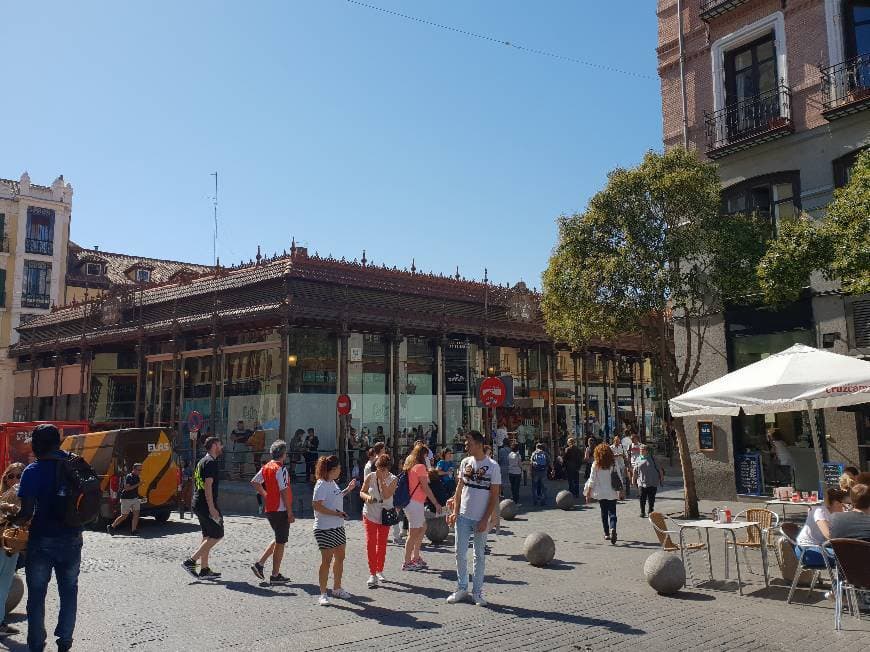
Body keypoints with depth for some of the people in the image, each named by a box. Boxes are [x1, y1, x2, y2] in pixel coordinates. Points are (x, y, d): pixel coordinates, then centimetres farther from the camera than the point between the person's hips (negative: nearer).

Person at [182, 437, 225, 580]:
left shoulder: (202, 461, 18)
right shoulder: (211, 462, -13)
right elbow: (208, 486, -21)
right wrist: (212, 508, -23)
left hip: (198, 504, 10)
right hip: (206, 504, -10)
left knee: (207, 537, 13)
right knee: (217, 535, -5)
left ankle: (204, 570, 14)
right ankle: (190, 561, -7)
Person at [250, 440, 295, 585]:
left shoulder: (266, 467, 7)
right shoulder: (281, 469, -17)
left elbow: (254, 482, 15)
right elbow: (284, 492, -20)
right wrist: (290, 513, -16)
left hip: (269, 509, 8)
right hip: (280, 510, -8)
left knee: (279, 540, 21)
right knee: (280, 543, 2)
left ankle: (259, 563, 15)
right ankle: (275, 575, 9)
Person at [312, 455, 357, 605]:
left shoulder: (332, 483, 11)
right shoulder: (321, 485, -17)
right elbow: (316, 505, -25)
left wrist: (347, 490, 19)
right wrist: (336, 513, -26)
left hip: (338, 527, 10)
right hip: (325, 529, -9)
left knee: (340, 558, 15)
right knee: (327, 560, -4)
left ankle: (337, 589, 30)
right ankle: (323, 594, 5)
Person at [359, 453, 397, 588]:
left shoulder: (392, 480, -10)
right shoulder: (370, 477, -8)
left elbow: (386, 495, -22)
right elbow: (361, 492, -1)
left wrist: (382, 480, -26)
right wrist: (367, 497, -22)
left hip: (385, 515, 1)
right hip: (370, 514, -1)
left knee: (382, 544, 12)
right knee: (370, 543, -7)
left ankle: (380, 571, 29)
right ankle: (372, 574, -4)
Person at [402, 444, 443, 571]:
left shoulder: (410, 466, 13)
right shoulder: (420, 467, -13)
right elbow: (425, 488, -14)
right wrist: (436, 503, -9)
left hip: (411, 502, 9)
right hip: (415, 503, -9)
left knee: (422, 528, 19)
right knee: (413, 533, -2)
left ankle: (415, 558, 23)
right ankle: (407, 563, 5)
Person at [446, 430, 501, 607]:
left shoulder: (492, 466, -9)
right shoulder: (465, 462, 4)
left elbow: (494, 496, -8)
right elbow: (459, 488, 10)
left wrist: (485, 520, -12)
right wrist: (455, 511, 1)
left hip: (480, 519, -3)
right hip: (463, 516, 4)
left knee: (480, 556, 7)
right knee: (460, 554, 6)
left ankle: (477, 592, 18)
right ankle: (462, 588, 20)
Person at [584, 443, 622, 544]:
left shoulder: (595, 465, -7)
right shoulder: (613, 464, -5)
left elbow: (592, 480, -5)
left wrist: (588, 494, 1)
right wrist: (621, 491, 10)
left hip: (600, 493, 0)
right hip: (611, 492, 0)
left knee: (604, 513, 15)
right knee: (612, 512, 1)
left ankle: (606, 533, 20)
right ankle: (612, 528, -25)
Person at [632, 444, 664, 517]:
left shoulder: (652, 458, 1)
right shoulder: (638, 459, 6)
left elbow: (659, 469, 5)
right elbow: (635, 471, 13)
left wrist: (661, 477, 3)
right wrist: (634, 478, 10)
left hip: (652, 482, -1)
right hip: (641, 482, 1)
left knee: (651, 498, 4)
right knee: (642, 498, -4)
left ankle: (650, 511, 20)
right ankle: (642, 512, 6)